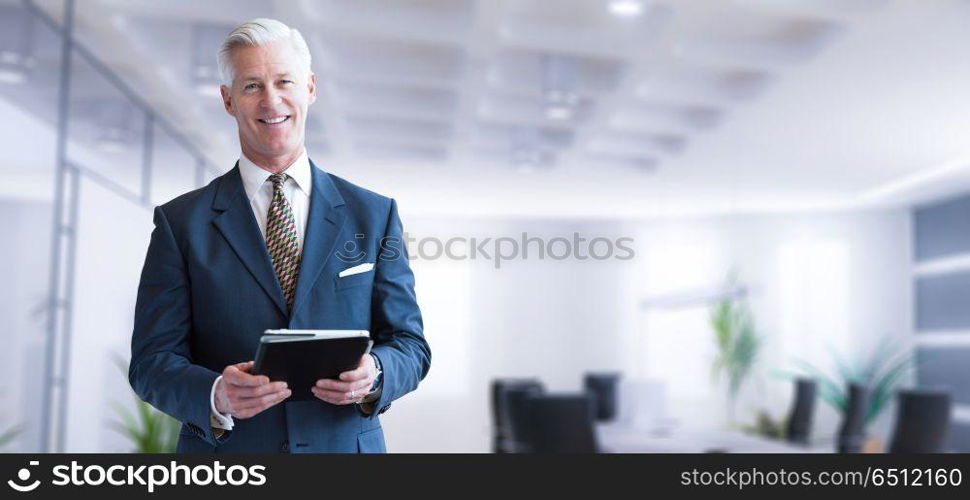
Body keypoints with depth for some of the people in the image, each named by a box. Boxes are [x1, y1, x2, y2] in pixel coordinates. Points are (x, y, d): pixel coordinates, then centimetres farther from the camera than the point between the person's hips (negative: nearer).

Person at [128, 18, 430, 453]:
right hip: (225, 450, -1)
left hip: (345, 445, 1)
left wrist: (373, 374, -18)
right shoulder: (181, 222, -1)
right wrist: (216, 396, -22)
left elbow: (410, 343, 3)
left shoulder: (373, 215, 1)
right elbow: (151, 360, -3)